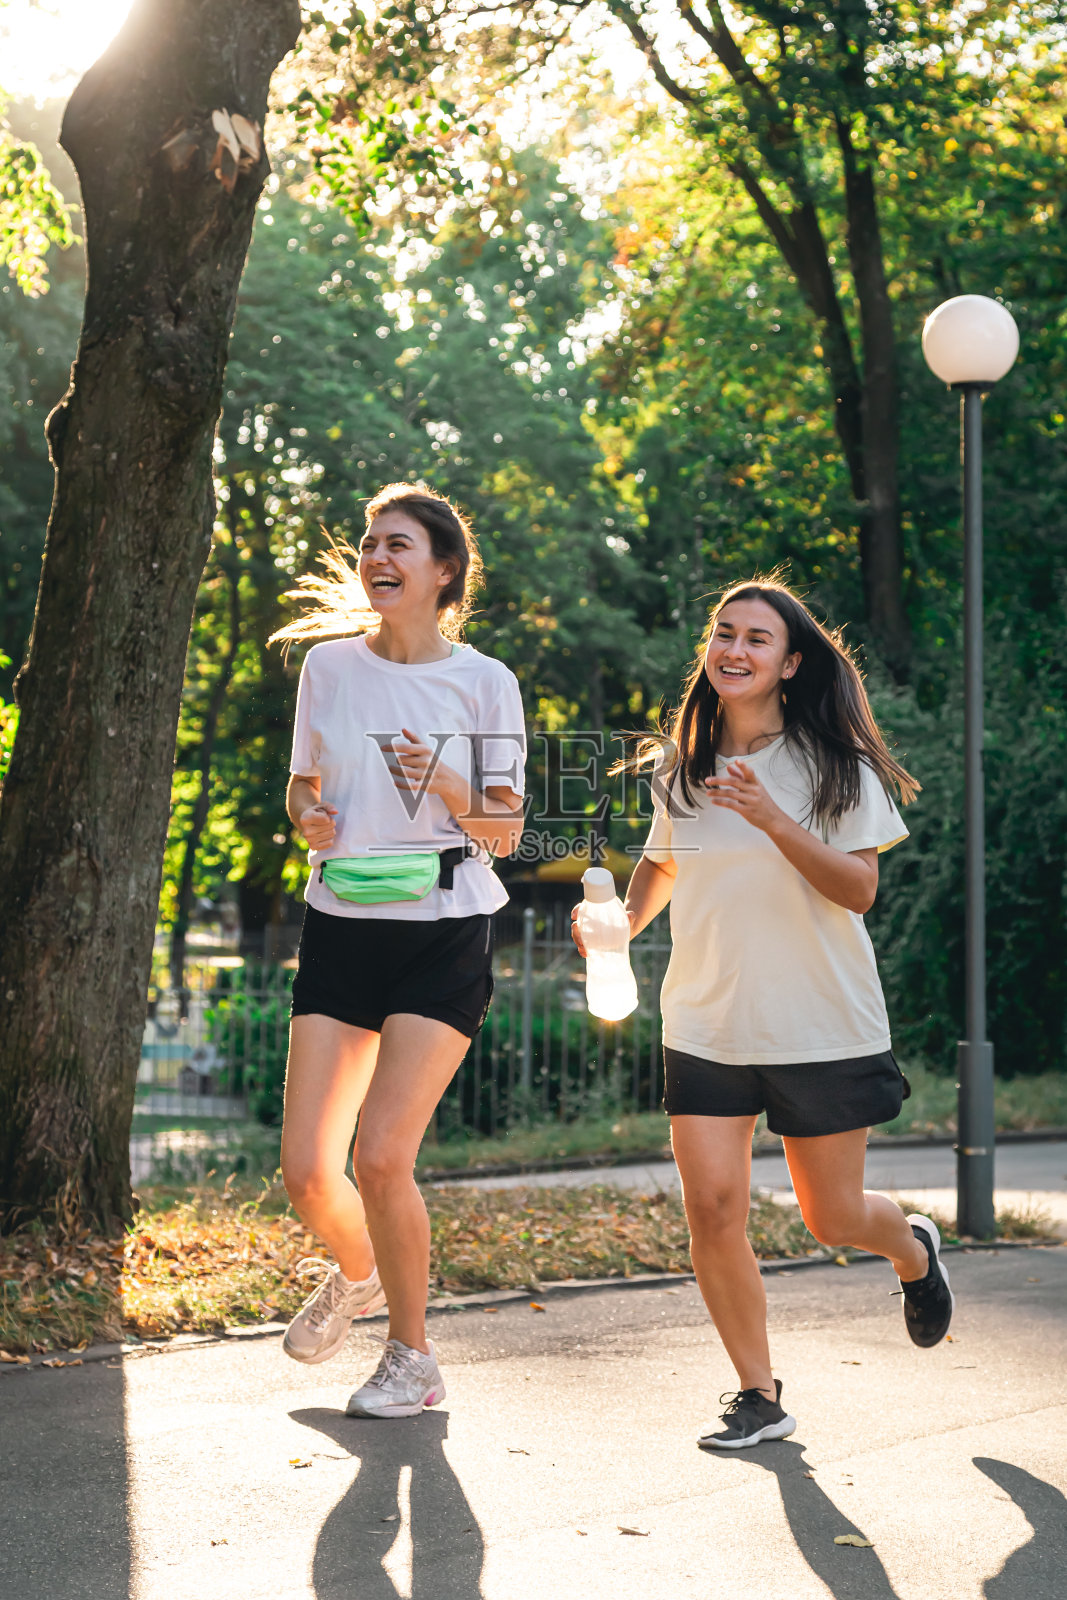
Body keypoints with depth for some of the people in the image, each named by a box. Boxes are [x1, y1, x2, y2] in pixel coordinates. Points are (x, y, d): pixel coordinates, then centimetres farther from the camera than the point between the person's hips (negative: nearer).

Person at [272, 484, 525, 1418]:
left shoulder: (484, 681, -1)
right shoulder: (329, 665, 7)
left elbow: (505, 832, 2)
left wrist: (445, 788, -17)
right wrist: (311, 819, -6)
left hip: (444, 931, -3)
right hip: (341, 925, 3)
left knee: (380, 1157, -13)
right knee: (306, 1171, -2)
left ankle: (413, 1358, 10)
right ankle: (355, 1273, 34)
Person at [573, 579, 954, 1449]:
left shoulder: (833, 762, -6)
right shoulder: (681, 767, 6)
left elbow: (858, 890, -14)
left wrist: (775, 821, -28)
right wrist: (625, 922, 2)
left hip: (823, 1028, -3)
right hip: (706, 1027, 3)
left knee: (833, 1218, 6)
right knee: (713, 1210, -7)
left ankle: (914, 1249, 43)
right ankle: (759, 1398, 9)